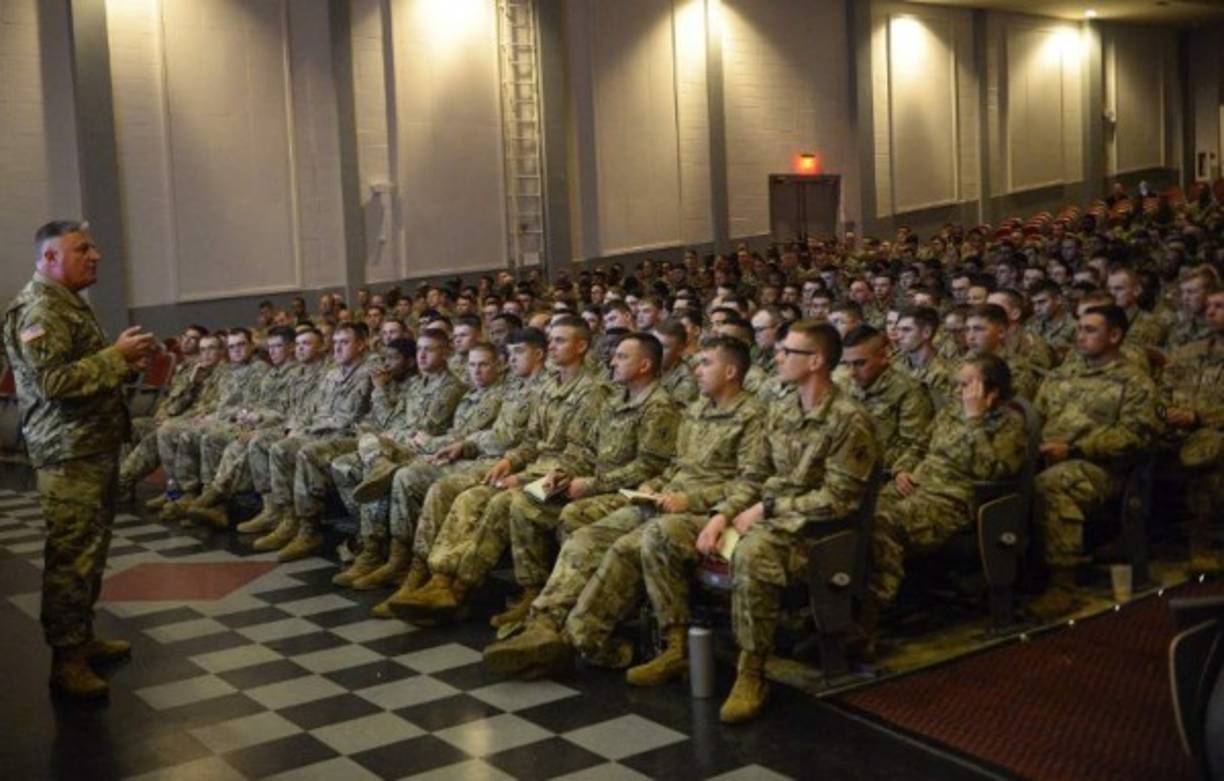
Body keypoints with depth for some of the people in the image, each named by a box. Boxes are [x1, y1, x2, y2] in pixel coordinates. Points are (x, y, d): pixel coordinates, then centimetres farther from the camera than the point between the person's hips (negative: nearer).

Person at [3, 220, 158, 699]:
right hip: (69, 453, -10)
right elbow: (54, 381, -23)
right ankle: (66, 660, -2)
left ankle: (82, 637, 25)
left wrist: (126, 360, 9)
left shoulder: (69, 303, 19)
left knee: (91, 549, 15)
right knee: (71, 555, -7)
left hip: (96, 446, 10)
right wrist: (116, 355, -18)